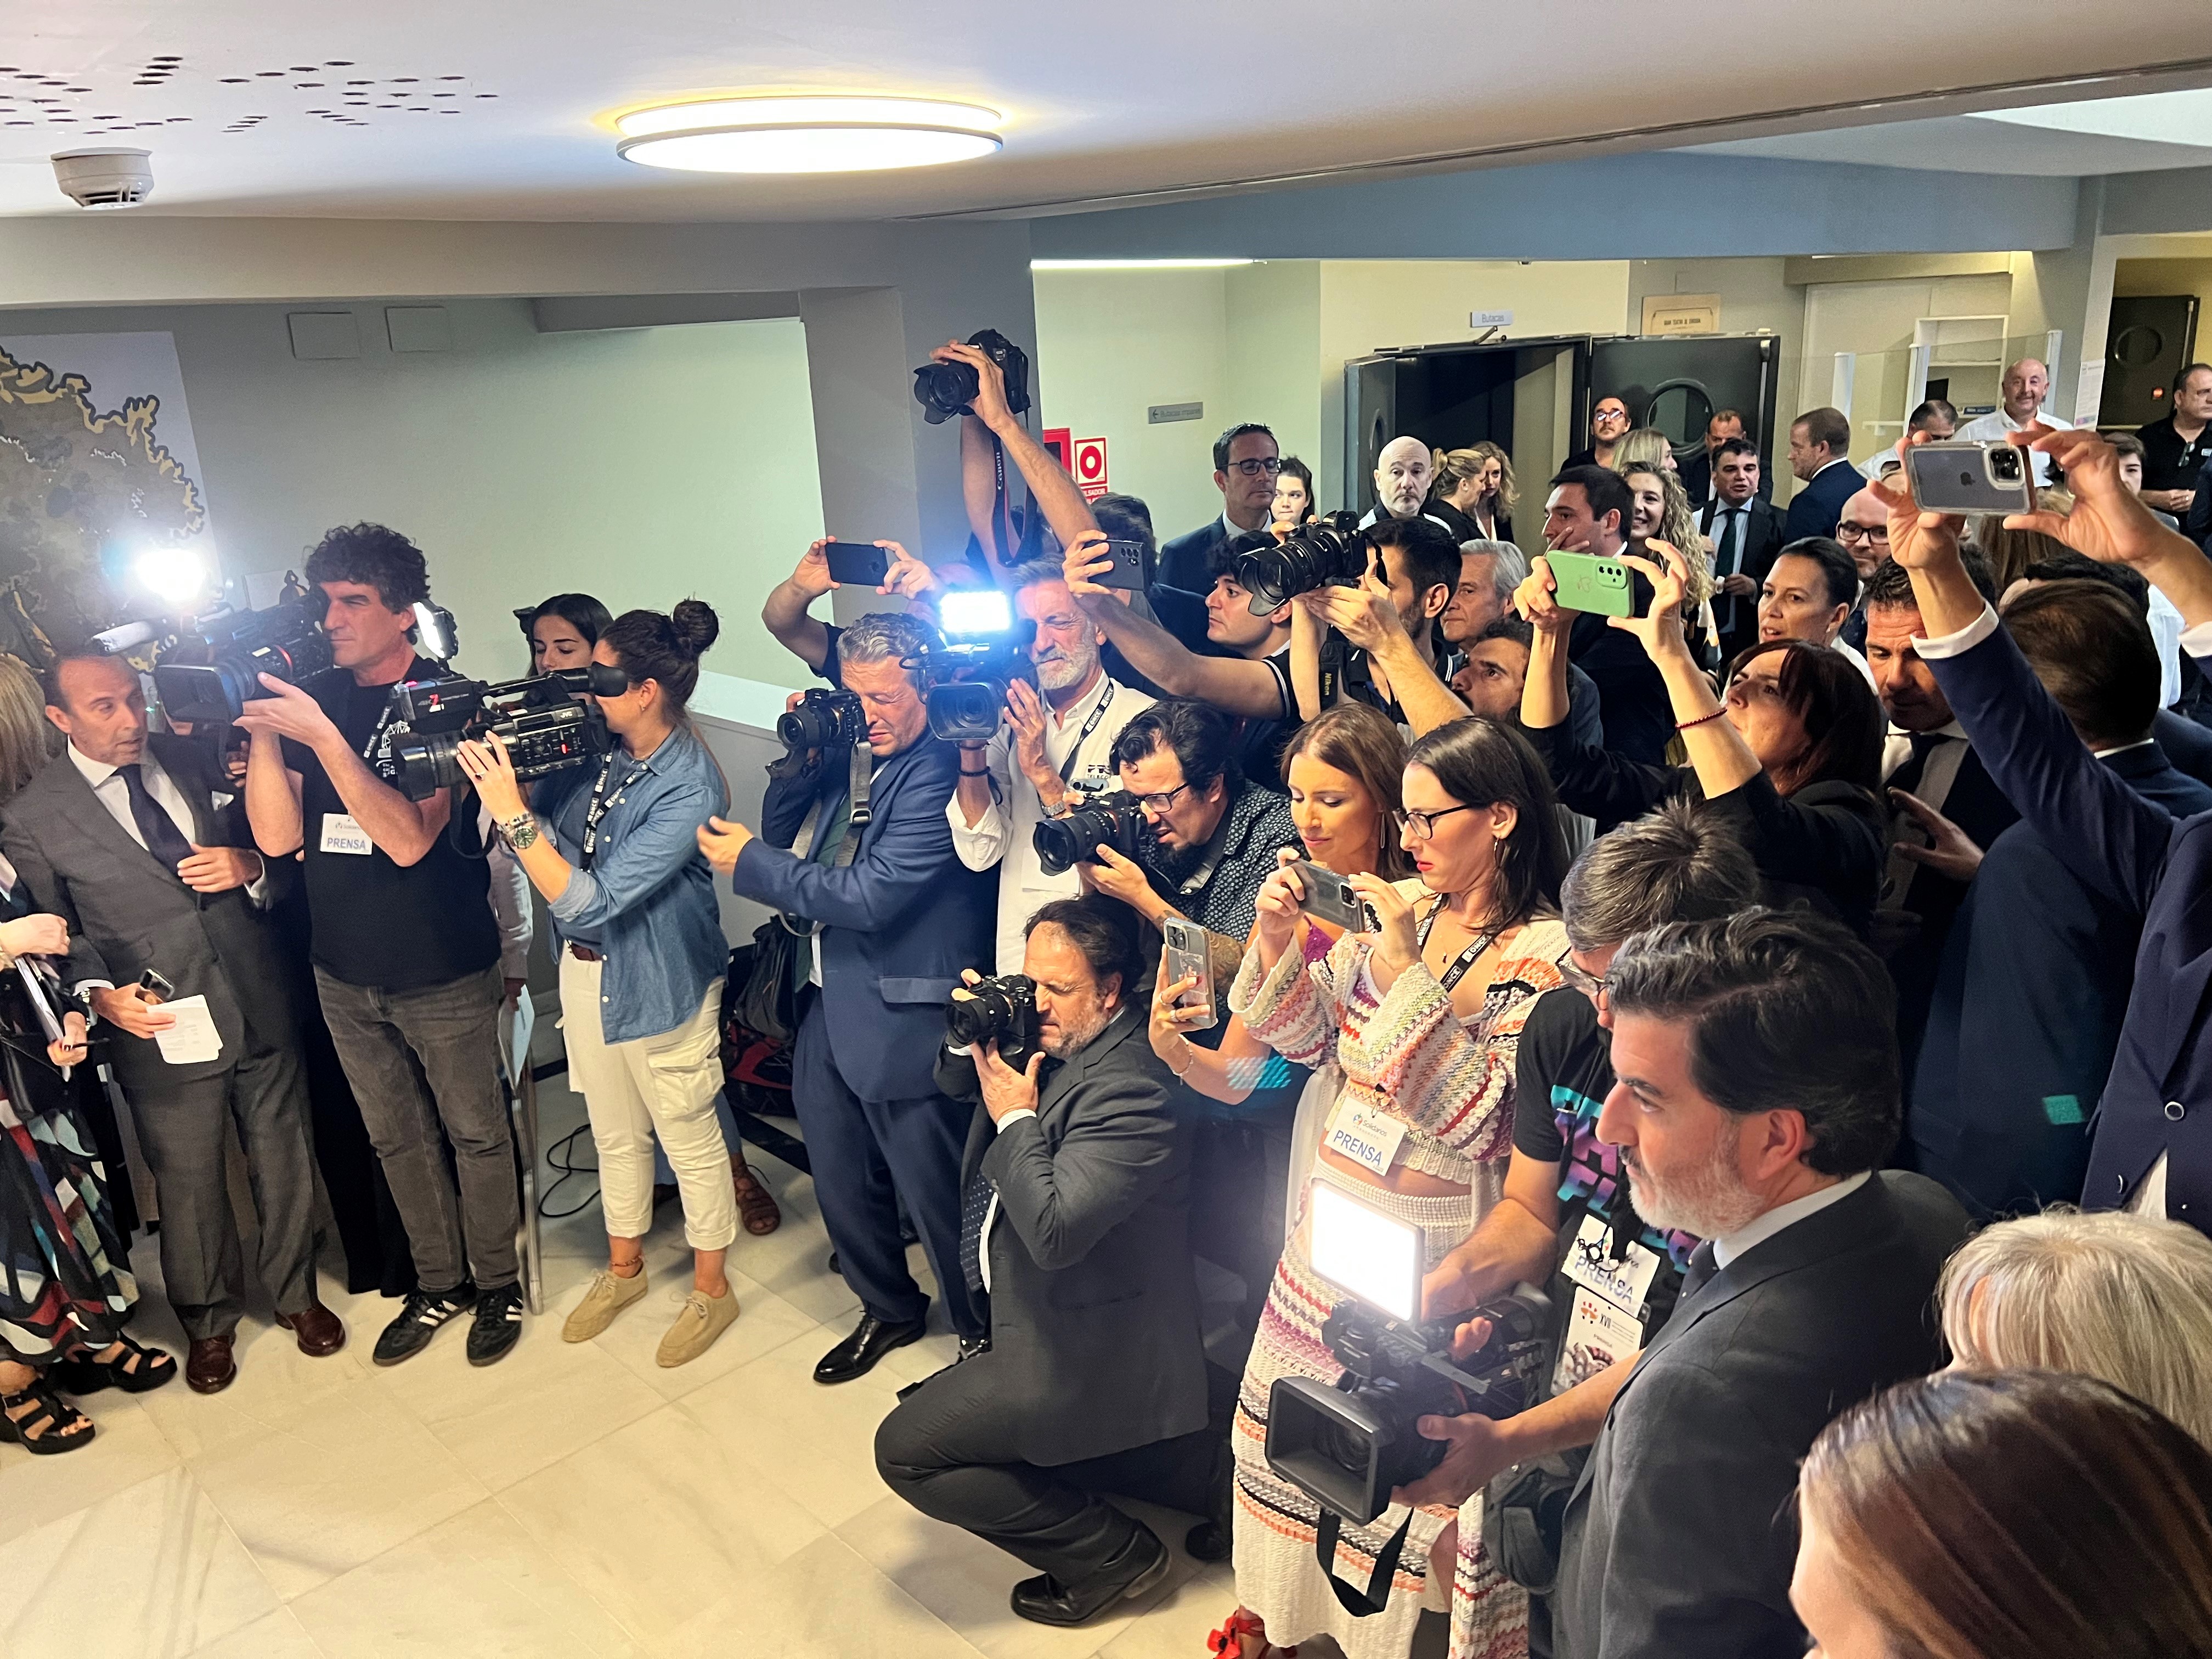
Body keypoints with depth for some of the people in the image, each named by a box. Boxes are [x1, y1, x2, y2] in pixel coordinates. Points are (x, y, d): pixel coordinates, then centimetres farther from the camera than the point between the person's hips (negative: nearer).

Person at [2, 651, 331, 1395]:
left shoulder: (197, 761, 2)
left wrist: (249, 868, -13)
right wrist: (100, 995, -17)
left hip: (263, 1007, 3)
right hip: (161, 1029, -2)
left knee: (286, 1165, 15)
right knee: (190, 1187, 12)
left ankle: (296, 1294, 38)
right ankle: (209, 1324, 37)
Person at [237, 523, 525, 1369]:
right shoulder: (314, 698, 0)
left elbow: (410, 838, -24)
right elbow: (278, 836, -6)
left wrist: (322, 735, -30)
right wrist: (261, 729, -18)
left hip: (443, 973, -5)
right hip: (344, 974, 5)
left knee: (475, 1132, 10)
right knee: (397, 1138, 18)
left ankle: (497, 1283, 29)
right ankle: (439, 1284, 35)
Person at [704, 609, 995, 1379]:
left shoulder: (940, 771, -19)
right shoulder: (846, 752, 6)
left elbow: (873, 895, -24)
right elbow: (780, 832, 13)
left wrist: (750, 864, -13)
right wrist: (798, 759, -5)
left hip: (903, 1020, -8)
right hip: (825, 1006, 8)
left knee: (936, 1198, 7)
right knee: (843, 1187, 22)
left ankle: (983, 1337, 30)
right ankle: (888, 1308, 46)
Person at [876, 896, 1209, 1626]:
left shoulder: (1128, 1090, -27)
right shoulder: (1047, 1035, 0)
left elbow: (1053, 1231, -33)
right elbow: (953, 1083, 14)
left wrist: (1015, 1115, -23)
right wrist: (971, 1036, -8)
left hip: (1088, 1352, -10)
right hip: (1032, 1313, 10)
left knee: (906, 1449, -6)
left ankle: (1111, 1554, 3)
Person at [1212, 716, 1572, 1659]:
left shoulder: (1544, 954, -16)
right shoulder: (1402, 909, 1)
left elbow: (1475, 1123, -23)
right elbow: (1304, 1039, 6)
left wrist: (1410, 971, -26)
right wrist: (1276, 938, -11)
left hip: (1435, 1250, -6)